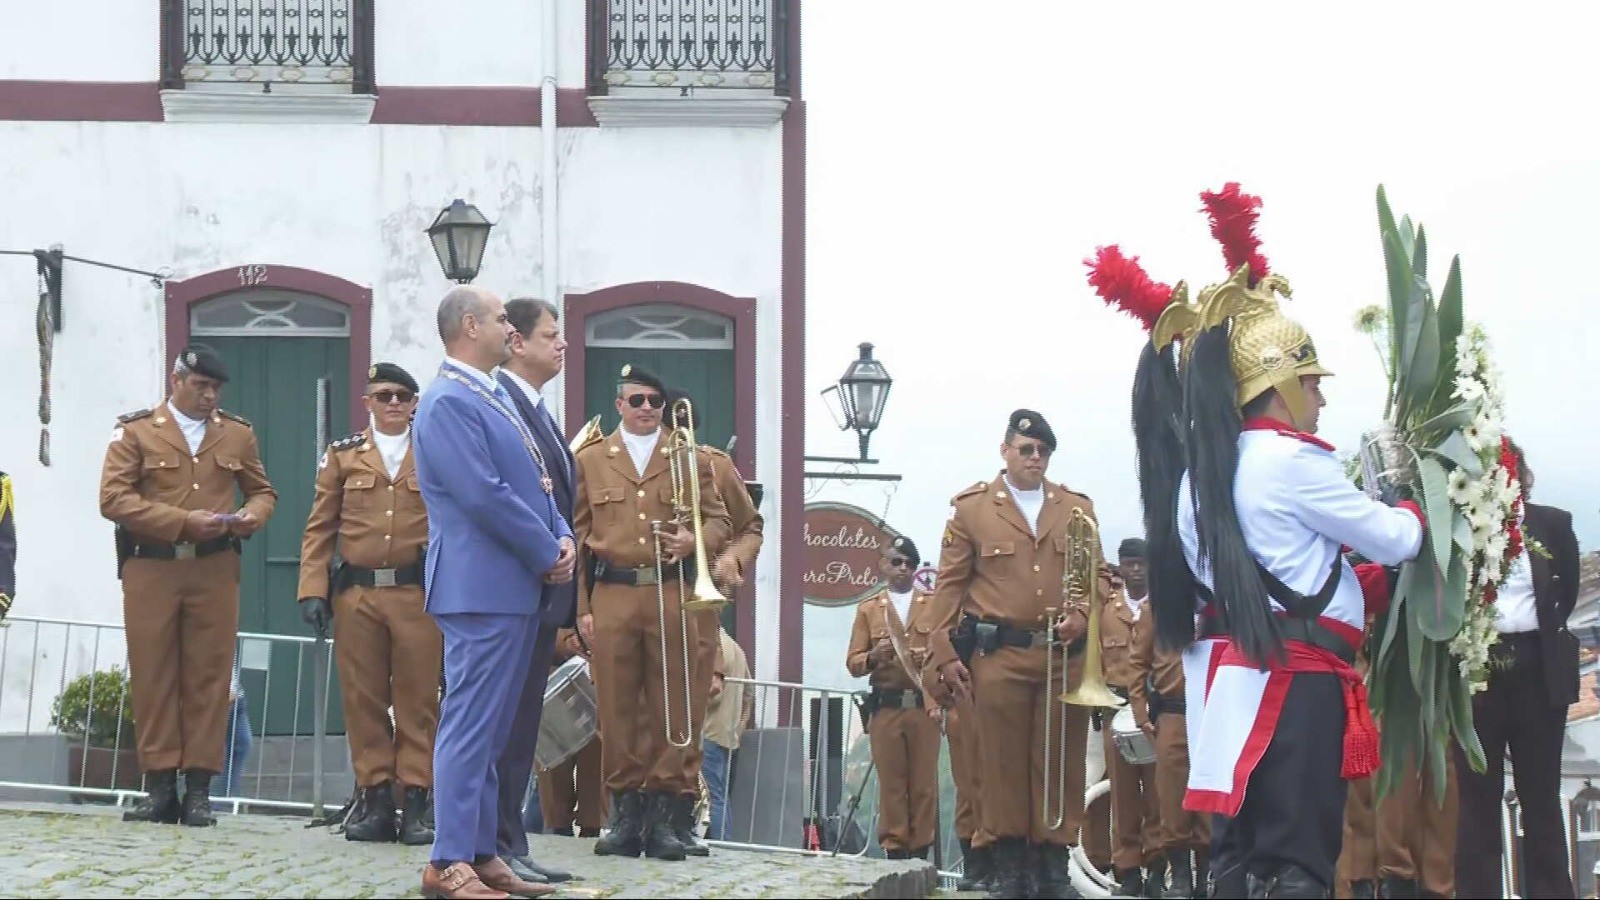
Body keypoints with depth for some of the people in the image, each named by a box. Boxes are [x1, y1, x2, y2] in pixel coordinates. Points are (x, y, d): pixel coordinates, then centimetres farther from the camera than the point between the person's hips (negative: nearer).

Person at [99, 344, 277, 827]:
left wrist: (251, 516, -3)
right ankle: (160, 785, 3)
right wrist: (182, 522, -14)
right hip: (151, 568, -2)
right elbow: (113, 498, -5)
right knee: (152, 676, -1)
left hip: (215, 570, 2)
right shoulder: (136, 431, 4)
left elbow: (263, 492, 22)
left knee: (209, 676, -2)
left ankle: (199, 789, 1)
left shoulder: (238, 434, 14)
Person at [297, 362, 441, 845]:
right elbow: (320, 529, 10)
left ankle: (415, 802, 1)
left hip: (419, 593, -1)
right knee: (363, 698, 2)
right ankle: (375, 799, 8)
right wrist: (312, 590, 1)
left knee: (418, 698, -2)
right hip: (357, 594, 1)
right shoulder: (342, 456, 11)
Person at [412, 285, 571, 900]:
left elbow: (535, 481, 20)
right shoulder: (448, 403, -14)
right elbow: (484, 496, -21)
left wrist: (562, 537, 2)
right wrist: (547, 553, -12)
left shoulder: (494, 397, 17)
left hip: (517, 588, 10)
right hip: (481, 588, -10)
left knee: (491, 730, 12)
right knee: (470, 725, -9)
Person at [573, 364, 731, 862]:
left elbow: (719, 521, 13)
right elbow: (578, 536, 10)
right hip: (612, 596, 0)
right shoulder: (590, 461, 13)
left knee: (673, 704, -3)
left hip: (672, 595, 0)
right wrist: (581, 606, 3)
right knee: (617, 707, -1)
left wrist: (695, 540, -10)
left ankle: (665, 812, 0)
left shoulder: (690, 459, 13)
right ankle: (626, 811, 4)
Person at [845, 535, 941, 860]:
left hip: (925, 707, 0)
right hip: (885, 708, 0)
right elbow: (853, 663, 7)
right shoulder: (868, 609, 13)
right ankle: (895, 849, 2)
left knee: (925, 783, -3)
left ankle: (920, 850, 1)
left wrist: (932, 658, -12)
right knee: (891, 782, -2)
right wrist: (874, 657, -13)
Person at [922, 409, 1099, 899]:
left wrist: (1082, 614, -7)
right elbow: (949, 584, 4)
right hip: (999, 655, -2)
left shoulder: (1077, 507, 13)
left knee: (1060, 763, 2)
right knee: (1004, 762, 1)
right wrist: (943, 656, -2)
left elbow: (1099, 574, 14)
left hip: (1064, 656, 2)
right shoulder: (971, 507, 6)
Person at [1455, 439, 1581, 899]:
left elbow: (1567, 592, 10)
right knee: (1477, 797, 2)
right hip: (1476, 669, -1)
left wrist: (1544, 633, 6)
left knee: (1541, 795, 6)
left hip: (1537, 671, 1)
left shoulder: (1553, 524, 6)